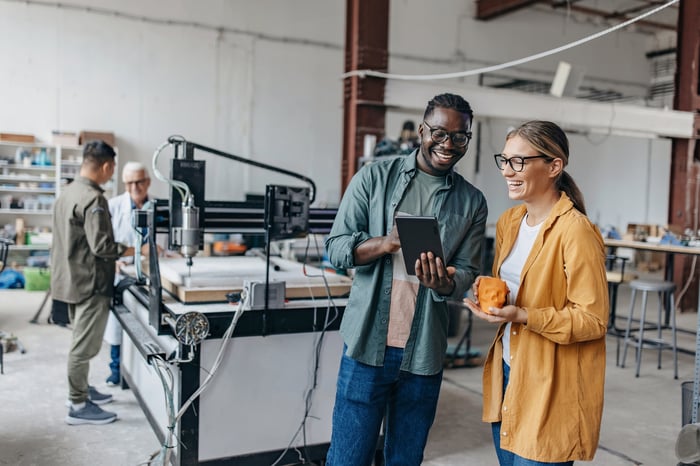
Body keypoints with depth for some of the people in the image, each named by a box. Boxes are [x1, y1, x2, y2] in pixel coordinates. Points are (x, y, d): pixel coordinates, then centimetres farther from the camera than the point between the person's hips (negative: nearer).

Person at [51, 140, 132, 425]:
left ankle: (81, 390, 33)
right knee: (85, 346, -1)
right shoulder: (93, 199, -21)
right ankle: (78, 407, 8)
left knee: (81, 342, 21)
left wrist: (115, 257, 21)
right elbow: (101, 246, -25)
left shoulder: (67, 193, 10)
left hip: (72, 279, 10)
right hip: (89, 283, -10)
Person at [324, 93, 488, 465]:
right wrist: (387, 242, -23)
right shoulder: (375, 177, -1)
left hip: (424, 353, 2)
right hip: (368, 345, -2)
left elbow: (467, 274, 1)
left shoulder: (472, 203, 5)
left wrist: (443, 282, -23)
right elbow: (336, 248, -4)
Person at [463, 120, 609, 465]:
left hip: (550, 385, -7)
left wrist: (522, 316, -26)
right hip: (506, 370, 7)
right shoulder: (508, 221, 7)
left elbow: (593, 320, -16)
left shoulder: (576, 231, -17)